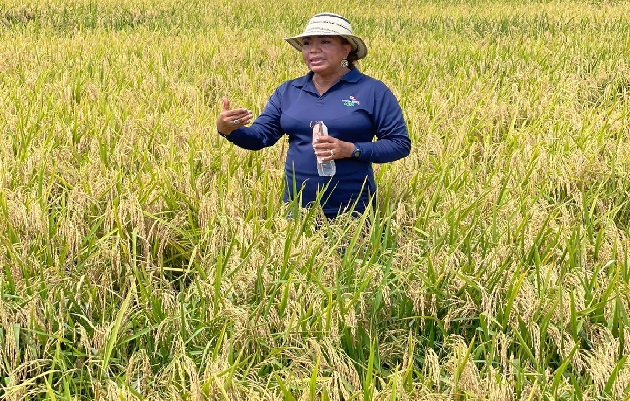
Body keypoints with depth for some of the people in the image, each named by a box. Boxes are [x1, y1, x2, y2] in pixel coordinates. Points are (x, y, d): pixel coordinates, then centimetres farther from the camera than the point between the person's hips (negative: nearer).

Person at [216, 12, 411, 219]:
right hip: (297, 208, 4)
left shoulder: (373, 91, -5)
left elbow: (401, 144, -6)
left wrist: (351, 149, -19)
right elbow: (260, 136, 5)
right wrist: (228, 130, -16)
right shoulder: (287, 91, 7)